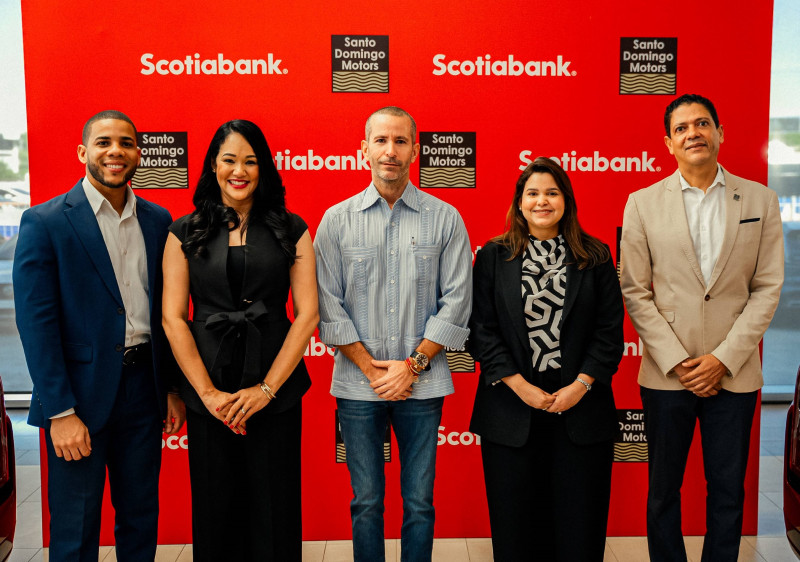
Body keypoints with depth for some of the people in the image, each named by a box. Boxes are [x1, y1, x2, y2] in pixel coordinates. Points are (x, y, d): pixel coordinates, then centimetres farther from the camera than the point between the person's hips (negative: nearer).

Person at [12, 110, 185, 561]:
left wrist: (173, 388, 8)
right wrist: (60, 411, -14)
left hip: (143, 388, 4)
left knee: (142, 519, 16)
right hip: (80, 393, -4)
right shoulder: (45, 223, -7)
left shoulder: (158, 221, 7)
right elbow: (36, 322, -11)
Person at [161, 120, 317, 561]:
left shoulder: (290, 230, 2)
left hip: (275, 389, 0)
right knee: (215, 506, 12)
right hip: (207, 394, 1)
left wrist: (267, 388, -9)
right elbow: (172, 318, 0)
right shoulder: (185, 234, 4)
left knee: (274, 506, 8)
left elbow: (307, 313, -3)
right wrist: (208, 392, -9)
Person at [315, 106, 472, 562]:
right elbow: (328, 305, 0)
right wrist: (371, 368, -6)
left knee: (419, 501, 8)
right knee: (366, 501, 10)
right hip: (358, 384, 1)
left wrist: (413, 364, -8)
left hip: (422, 384, 0)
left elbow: (456, 301, -1)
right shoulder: (337, 220, 3)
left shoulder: (445, 219, 2)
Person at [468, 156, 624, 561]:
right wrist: (520, 386, -10)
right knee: (515, 525, 9)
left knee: (579, 525, 9)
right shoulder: (493, 257, 3)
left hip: (580, 411, 1)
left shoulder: (595, 258, 5)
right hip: (510, 413, 0)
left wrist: (581, 384, -9)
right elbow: (481, 328, -2)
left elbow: (611, 330, 2)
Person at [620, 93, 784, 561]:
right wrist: (676, 361, -9)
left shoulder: (760, 200, 4)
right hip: (667, 373, 0)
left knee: (728, 490, 10)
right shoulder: (643, 203, 1)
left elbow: (768, 287, 1)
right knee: (664, 489, 10)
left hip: (734, 372, 1)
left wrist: (724, 358, -9)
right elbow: (635, 292, -2)